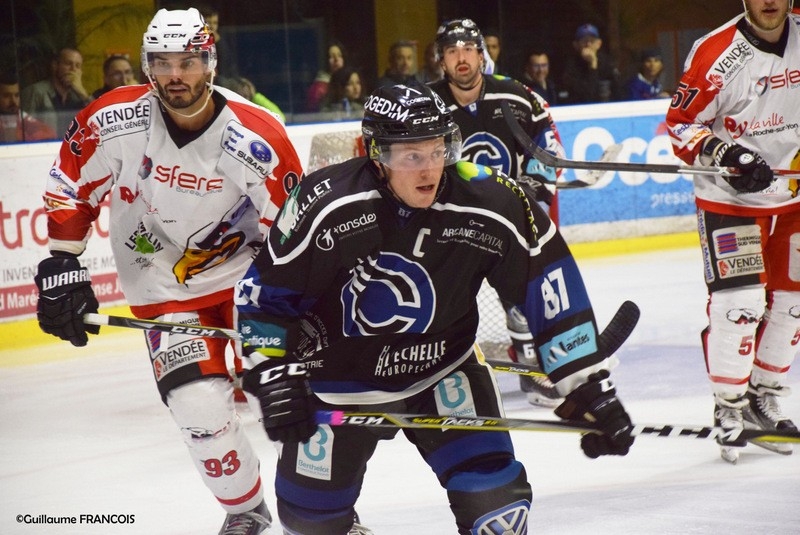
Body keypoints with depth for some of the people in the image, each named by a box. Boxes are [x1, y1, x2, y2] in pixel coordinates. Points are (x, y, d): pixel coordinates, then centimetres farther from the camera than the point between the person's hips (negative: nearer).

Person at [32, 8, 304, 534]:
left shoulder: (257, 138, -21)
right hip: (164, 290, 0)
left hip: (247, 271, 0)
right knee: (203, 410, -13)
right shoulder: (115, 122, -17)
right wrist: (61, 267, -4)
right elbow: (72, 186, -1)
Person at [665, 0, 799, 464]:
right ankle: (729, 407, 1)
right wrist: (725, 154, -26)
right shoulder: (716, 54, -17)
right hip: (730, 199, -5)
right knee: (739, 301, -13)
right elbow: (682, 124, -12)